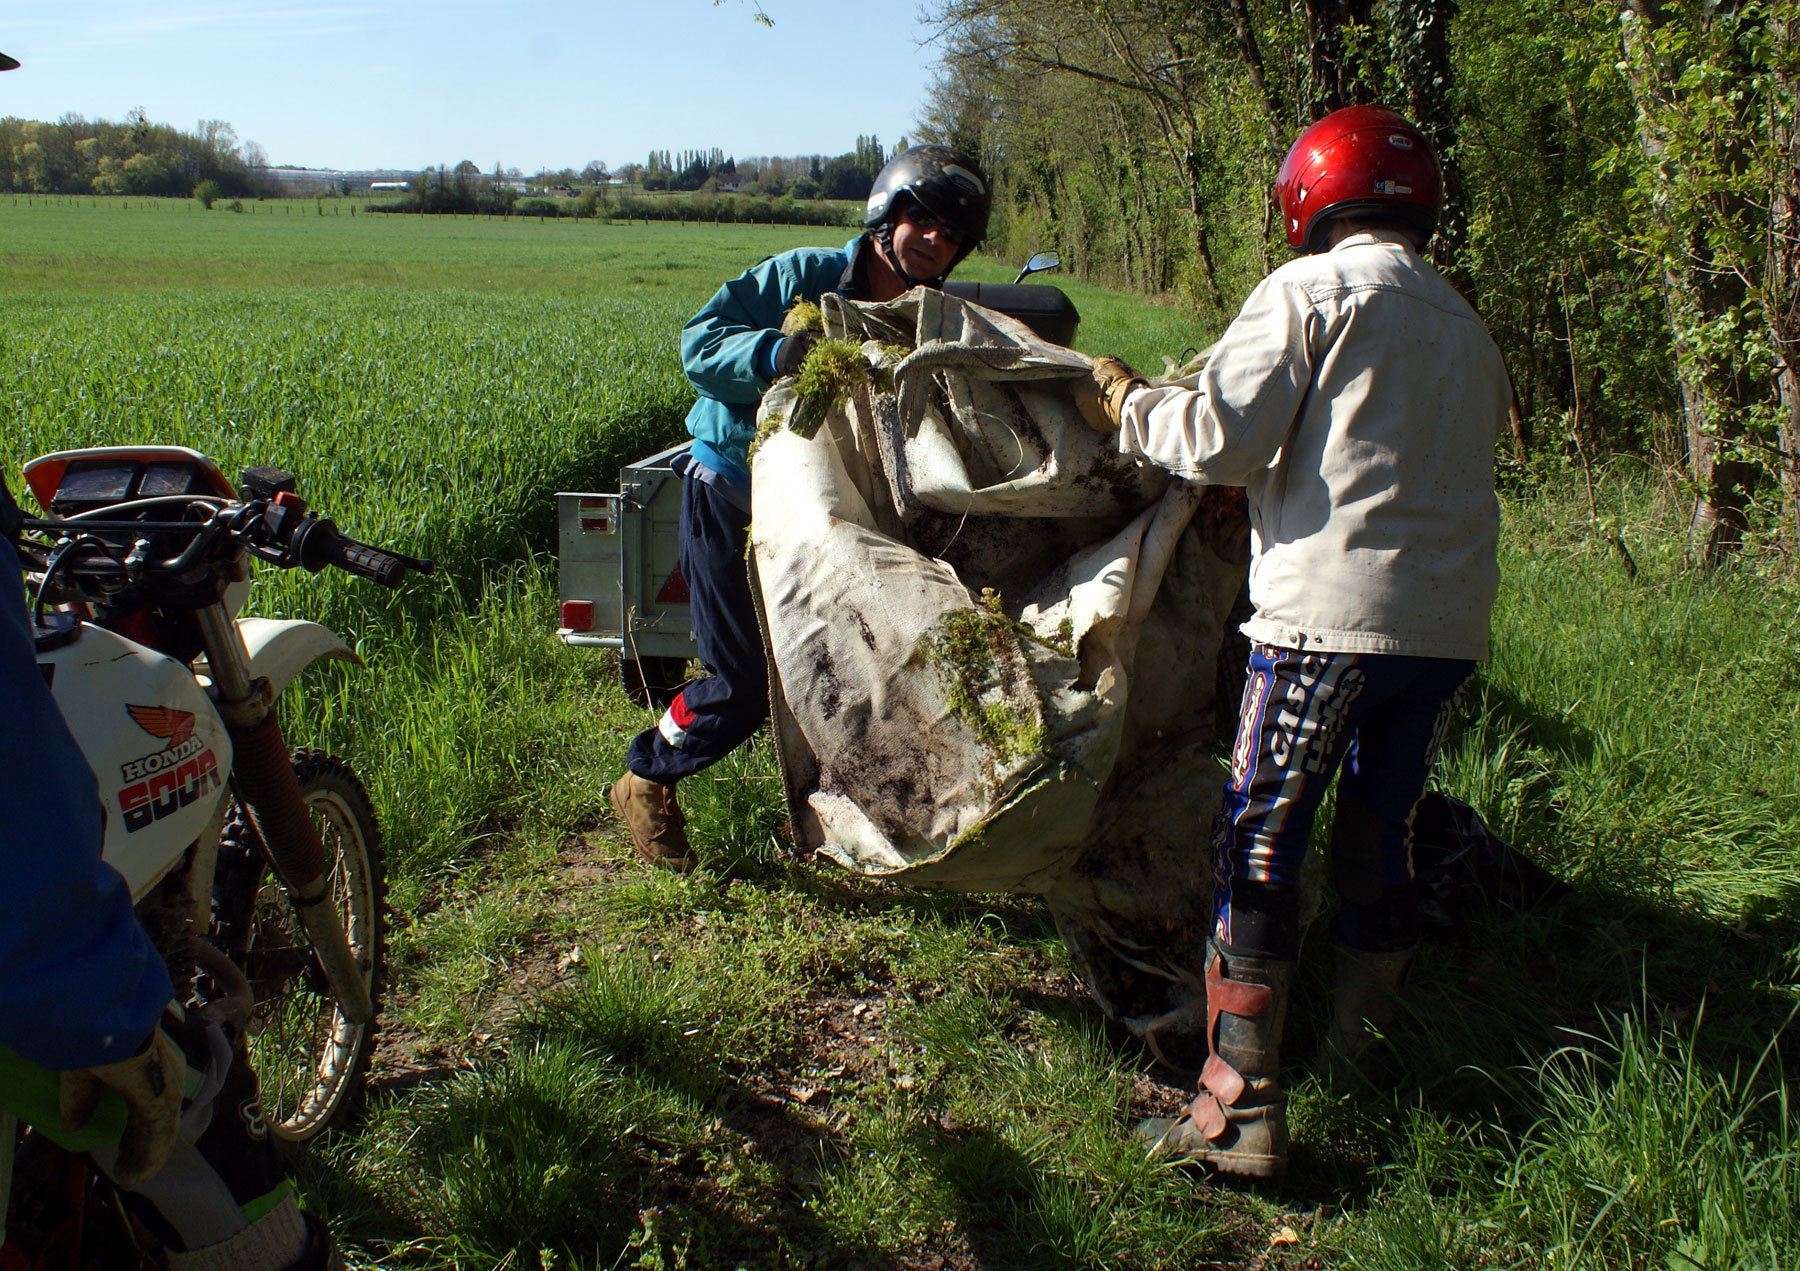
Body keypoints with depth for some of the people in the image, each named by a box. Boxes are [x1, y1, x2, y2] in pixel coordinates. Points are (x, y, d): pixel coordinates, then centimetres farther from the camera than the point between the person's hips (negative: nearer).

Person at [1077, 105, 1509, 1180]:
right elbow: (1438, 469, 20)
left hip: (1334, 614, -7)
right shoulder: (1468, 327, 20)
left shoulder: (1310, 289, -1)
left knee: (1259, 847, -2)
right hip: (1453, 624, 7)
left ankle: (1241, 1110, -2)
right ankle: (1365, 1052, 26)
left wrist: (1127, 404, 8)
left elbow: (1221, 440, -10)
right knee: (1381, 839, 17)